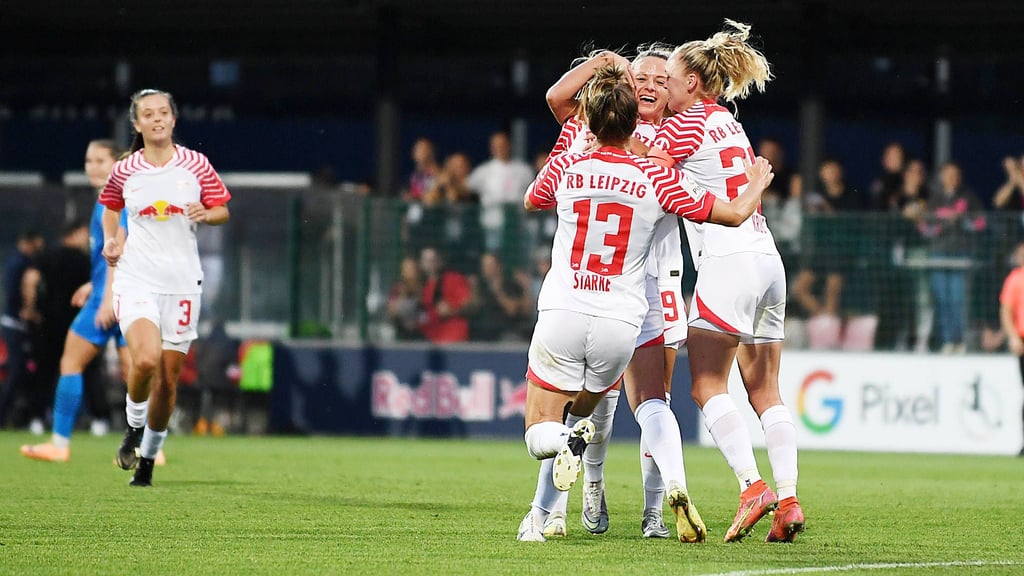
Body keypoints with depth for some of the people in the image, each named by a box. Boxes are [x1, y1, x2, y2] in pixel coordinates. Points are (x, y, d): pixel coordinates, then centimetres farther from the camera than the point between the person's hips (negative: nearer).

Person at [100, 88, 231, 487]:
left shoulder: (196, 165, 1)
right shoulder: (124, 171, 3)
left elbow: (223, 212, 9)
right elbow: (111, 207, 22)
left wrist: (206, 214, -13)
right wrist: (111, 240, 5)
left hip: (182, 281, 1)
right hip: (136, 277, -1)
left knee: (168, 380, 4)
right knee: (146, 359, -26)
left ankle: (148, 458, 23)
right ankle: (134, 427, 3)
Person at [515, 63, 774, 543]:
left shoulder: (565, 168, -1)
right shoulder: (655, 179, -4)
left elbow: (530, 201, 24)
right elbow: (734, 213, 4)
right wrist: (758, 183, 26)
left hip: (562, 314, -1)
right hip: (621, 323, 1)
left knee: (540, 431, 8)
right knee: (574, 419, 23)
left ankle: (569, 442, -28)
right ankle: (539, 518, 4)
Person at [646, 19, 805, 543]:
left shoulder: (686, 124, -2)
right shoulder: (729, 123, 22)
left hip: (728, 259, -8)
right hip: (767, 259, 8)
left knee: (707, 386, -8)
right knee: (764, 392, 6)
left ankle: (752, 486, -21)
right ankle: (788, 500, -5)